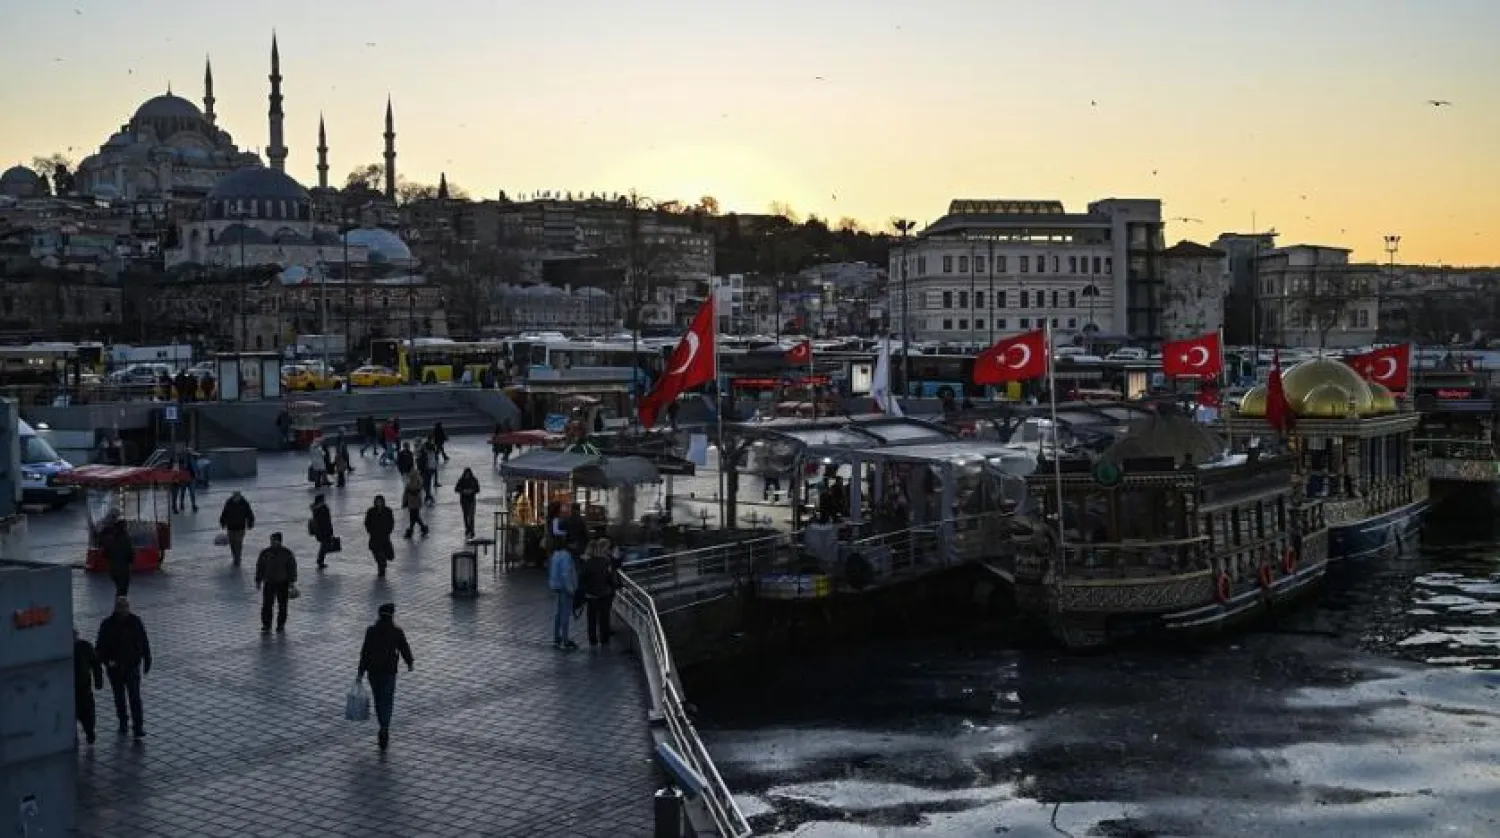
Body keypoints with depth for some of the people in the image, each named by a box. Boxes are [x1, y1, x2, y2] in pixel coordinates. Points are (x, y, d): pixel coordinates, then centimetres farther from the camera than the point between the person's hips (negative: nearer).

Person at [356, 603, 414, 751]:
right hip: (389, 671, -2)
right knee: (387, 702, 1)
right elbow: (404, 649, 0)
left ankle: (384, 729, 32)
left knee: (378, 699, 19)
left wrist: (361, 672, -3)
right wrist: (410, 662, 19)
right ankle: (384, 730, -18)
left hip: (373, 671, 2)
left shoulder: (371, 631, -5)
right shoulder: (397, 632, -9)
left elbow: (364, 652, -7)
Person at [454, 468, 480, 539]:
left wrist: (472, 491, -18)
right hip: (463, 500, 2)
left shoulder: (474, 480, -3)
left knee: (471, 515, -13)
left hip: (471, 500, -2)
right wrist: (463, 491, -17)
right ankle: (467, 529, 28)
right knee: (465, 515, 11)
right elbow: (456, 489, -1)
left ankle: (471, 532, -15)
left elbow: (477, 489, 2)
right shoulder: (461, 480, -2)